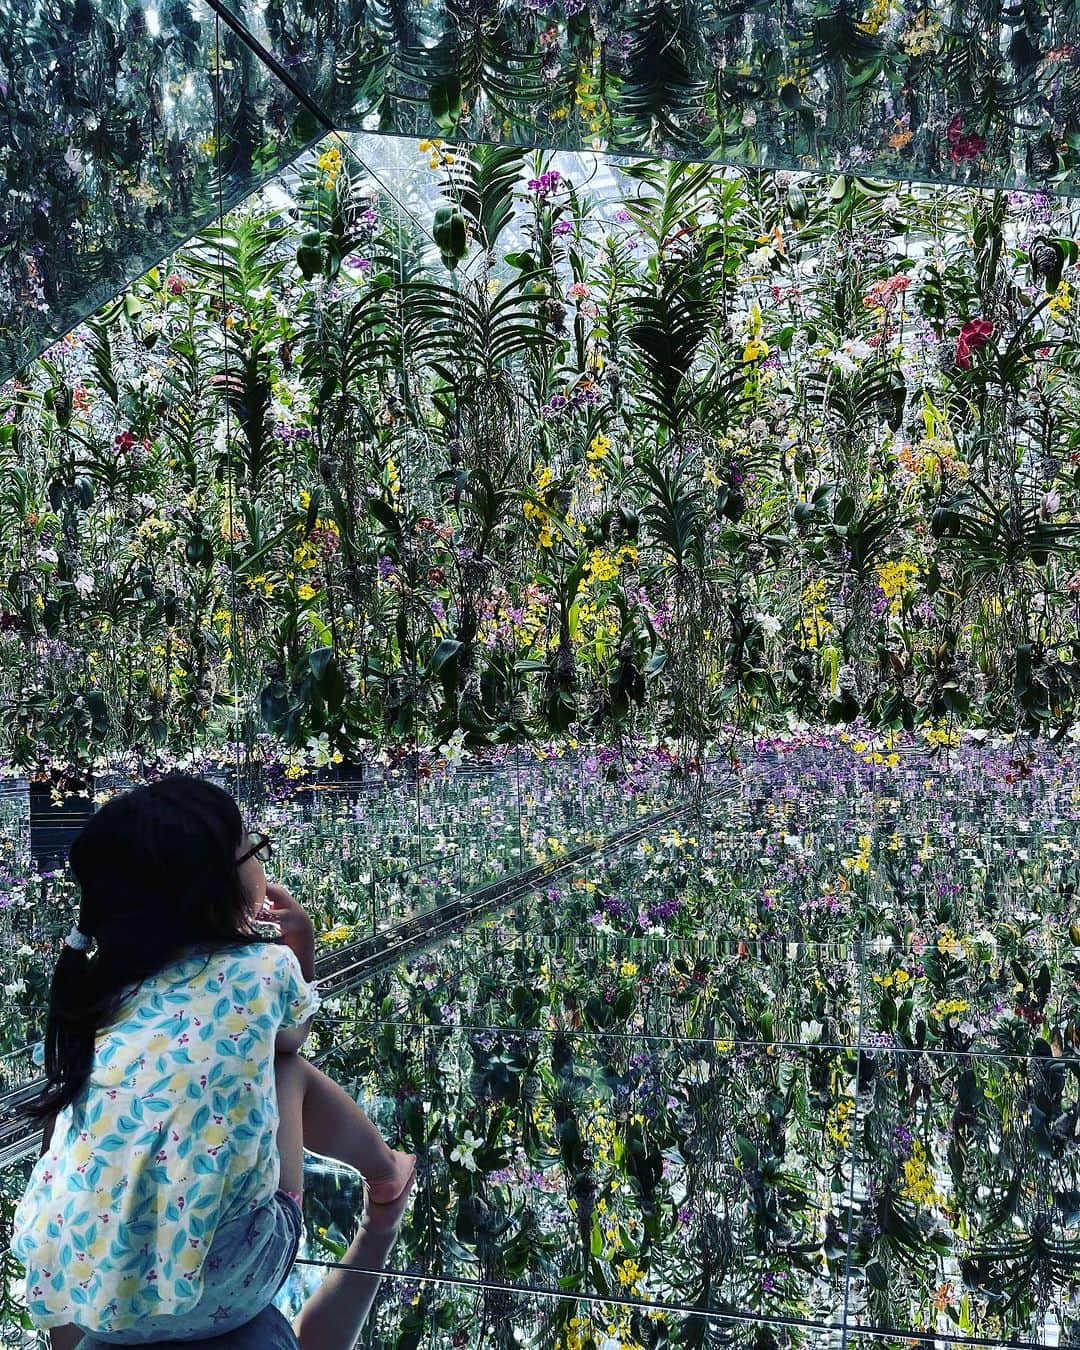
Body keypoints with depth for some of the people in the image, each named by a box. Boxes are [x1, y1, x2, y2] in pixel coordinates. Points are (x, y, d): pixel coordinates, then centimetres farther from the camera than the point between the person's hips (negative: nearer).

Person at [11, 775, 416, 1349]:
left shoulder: (98, 989, 3)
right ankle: (388, 1182, 40)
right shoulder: (263, 968, -6)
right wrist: (301, 940, 18)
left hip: (60, 1291, 4)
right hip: (202, 1293, -4)